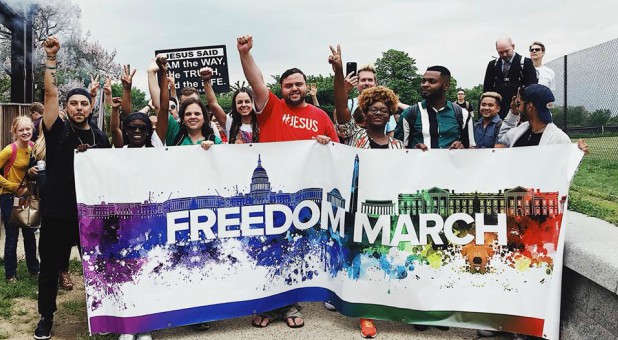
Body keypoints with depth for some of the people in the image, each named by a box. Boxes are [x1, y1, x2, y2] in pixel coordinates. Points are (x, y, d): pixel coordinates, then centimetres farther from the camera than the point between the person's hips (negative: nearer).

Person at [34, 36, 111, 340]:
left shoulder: (100, 138, 4)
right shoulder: (57, 131, -2)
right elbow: (50, 93, -12)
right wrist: (51, 57, -16)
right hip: (57, 212, -1)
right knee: (49, 267, 10)